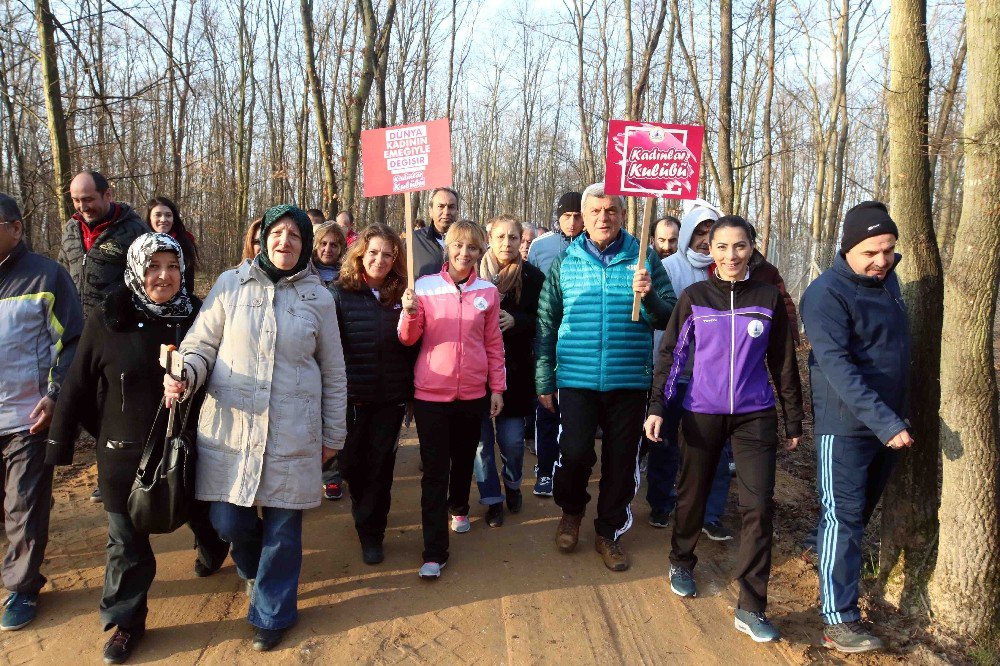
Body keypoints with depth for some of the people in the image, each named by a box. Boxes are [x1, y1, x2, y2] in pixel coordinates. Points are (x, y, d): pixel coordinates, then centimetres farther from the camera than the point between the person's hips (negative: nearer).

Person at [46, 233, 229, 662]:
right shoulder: (107, 323, -9)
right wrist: (59, 445, 0)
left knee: (204, 517, 22)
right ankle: (124, 621, 31)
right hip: (124, 455, -1)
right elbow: (77, 388, -3)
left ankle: (212, 554, 55)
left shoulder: (200, 317, -7)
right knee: (127, 542, 11)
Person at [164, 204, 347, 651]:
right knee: (228, 520, 4)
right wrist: (184, 376, -17)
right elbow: (200, 345, 5)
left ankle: (271, 613, 30)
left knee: (282, 526, 6)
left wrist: (333, 434, 10)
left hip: (292, 432, 0)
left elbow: (333, 372, 8)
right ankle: (253, 568, 41)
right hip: (230, 425, 1)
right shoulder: (231, 285, 2)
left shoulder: (318, 297, 2)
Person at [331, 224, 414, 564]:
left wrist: (411, 392, -8)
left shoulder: (400, 296, 1)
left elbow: (410, 347, 6)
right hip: (351, 396, -1)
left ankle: (371, 532, 21)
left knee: (381, 466, 6)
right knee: (351, 463, 12)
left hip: (391, 398, 1)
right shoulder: (340, 293, -5)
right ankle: (367, 515, 41)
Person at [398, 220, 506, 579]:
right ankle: (434, 552, 5)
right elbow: (409, 338, -2)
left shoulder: (488, 291, 2)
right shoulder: (426, 285, -3)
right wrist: (409, 312, -21)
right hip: (430, 392, -2)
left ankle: (458, 506, 48)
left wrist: (497, 387, 7)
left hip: (472, 392, 2)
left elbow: (494, 343, 7)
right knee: (434, 470, -1)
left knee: (464, 458, 19)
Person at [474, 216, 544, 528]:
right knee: (482, 436, 3)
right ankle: (492, 498, 21)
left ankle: (513, 484, 32)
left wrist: (515, 321, -15)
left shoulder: (533, 277, 0)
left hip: (515, 369, 0)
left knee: (512, 439, 2)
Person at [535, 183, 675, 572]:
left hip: (629, 381, 1)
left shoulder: (644, 260, 3)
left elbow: (669, 319, 3)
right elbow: (546, 325, 6)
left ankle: (609, 533, 29)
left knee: (621, 461, 7)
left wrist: (649, 297, -18)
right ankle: (571, 511, 23)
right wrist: (544, 380, 4)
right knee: (575, 452, -9)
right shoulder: (564, 263, 5)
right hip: (577, 379, -1)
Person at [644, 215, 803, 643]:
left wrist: (793, 420, 10)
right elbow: (671, 354, 1)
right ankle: (682, 563, 41)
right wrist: (657, 407, -8)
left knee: (759, 506, -7)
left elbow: (783, 363, 6)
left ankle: (751, 609, 4)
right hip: (702, 413, 0)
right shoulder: (693, 297, -1)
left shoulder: (768, 299, 1)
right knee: (693, 495, 13)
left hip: (755, 415, 0)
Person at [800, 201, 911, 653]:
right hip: (845, 425, -7)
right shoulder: (827, 293, -17)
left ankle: (828, 552, 38)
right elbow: (837, 366, -25)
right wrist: (885, 422, -31)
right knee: (843, 518, -5)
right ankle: (839, 621, 0)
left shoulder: (887, 278, 7)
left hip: (888, 422, 7)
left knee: (862, 512, 18)